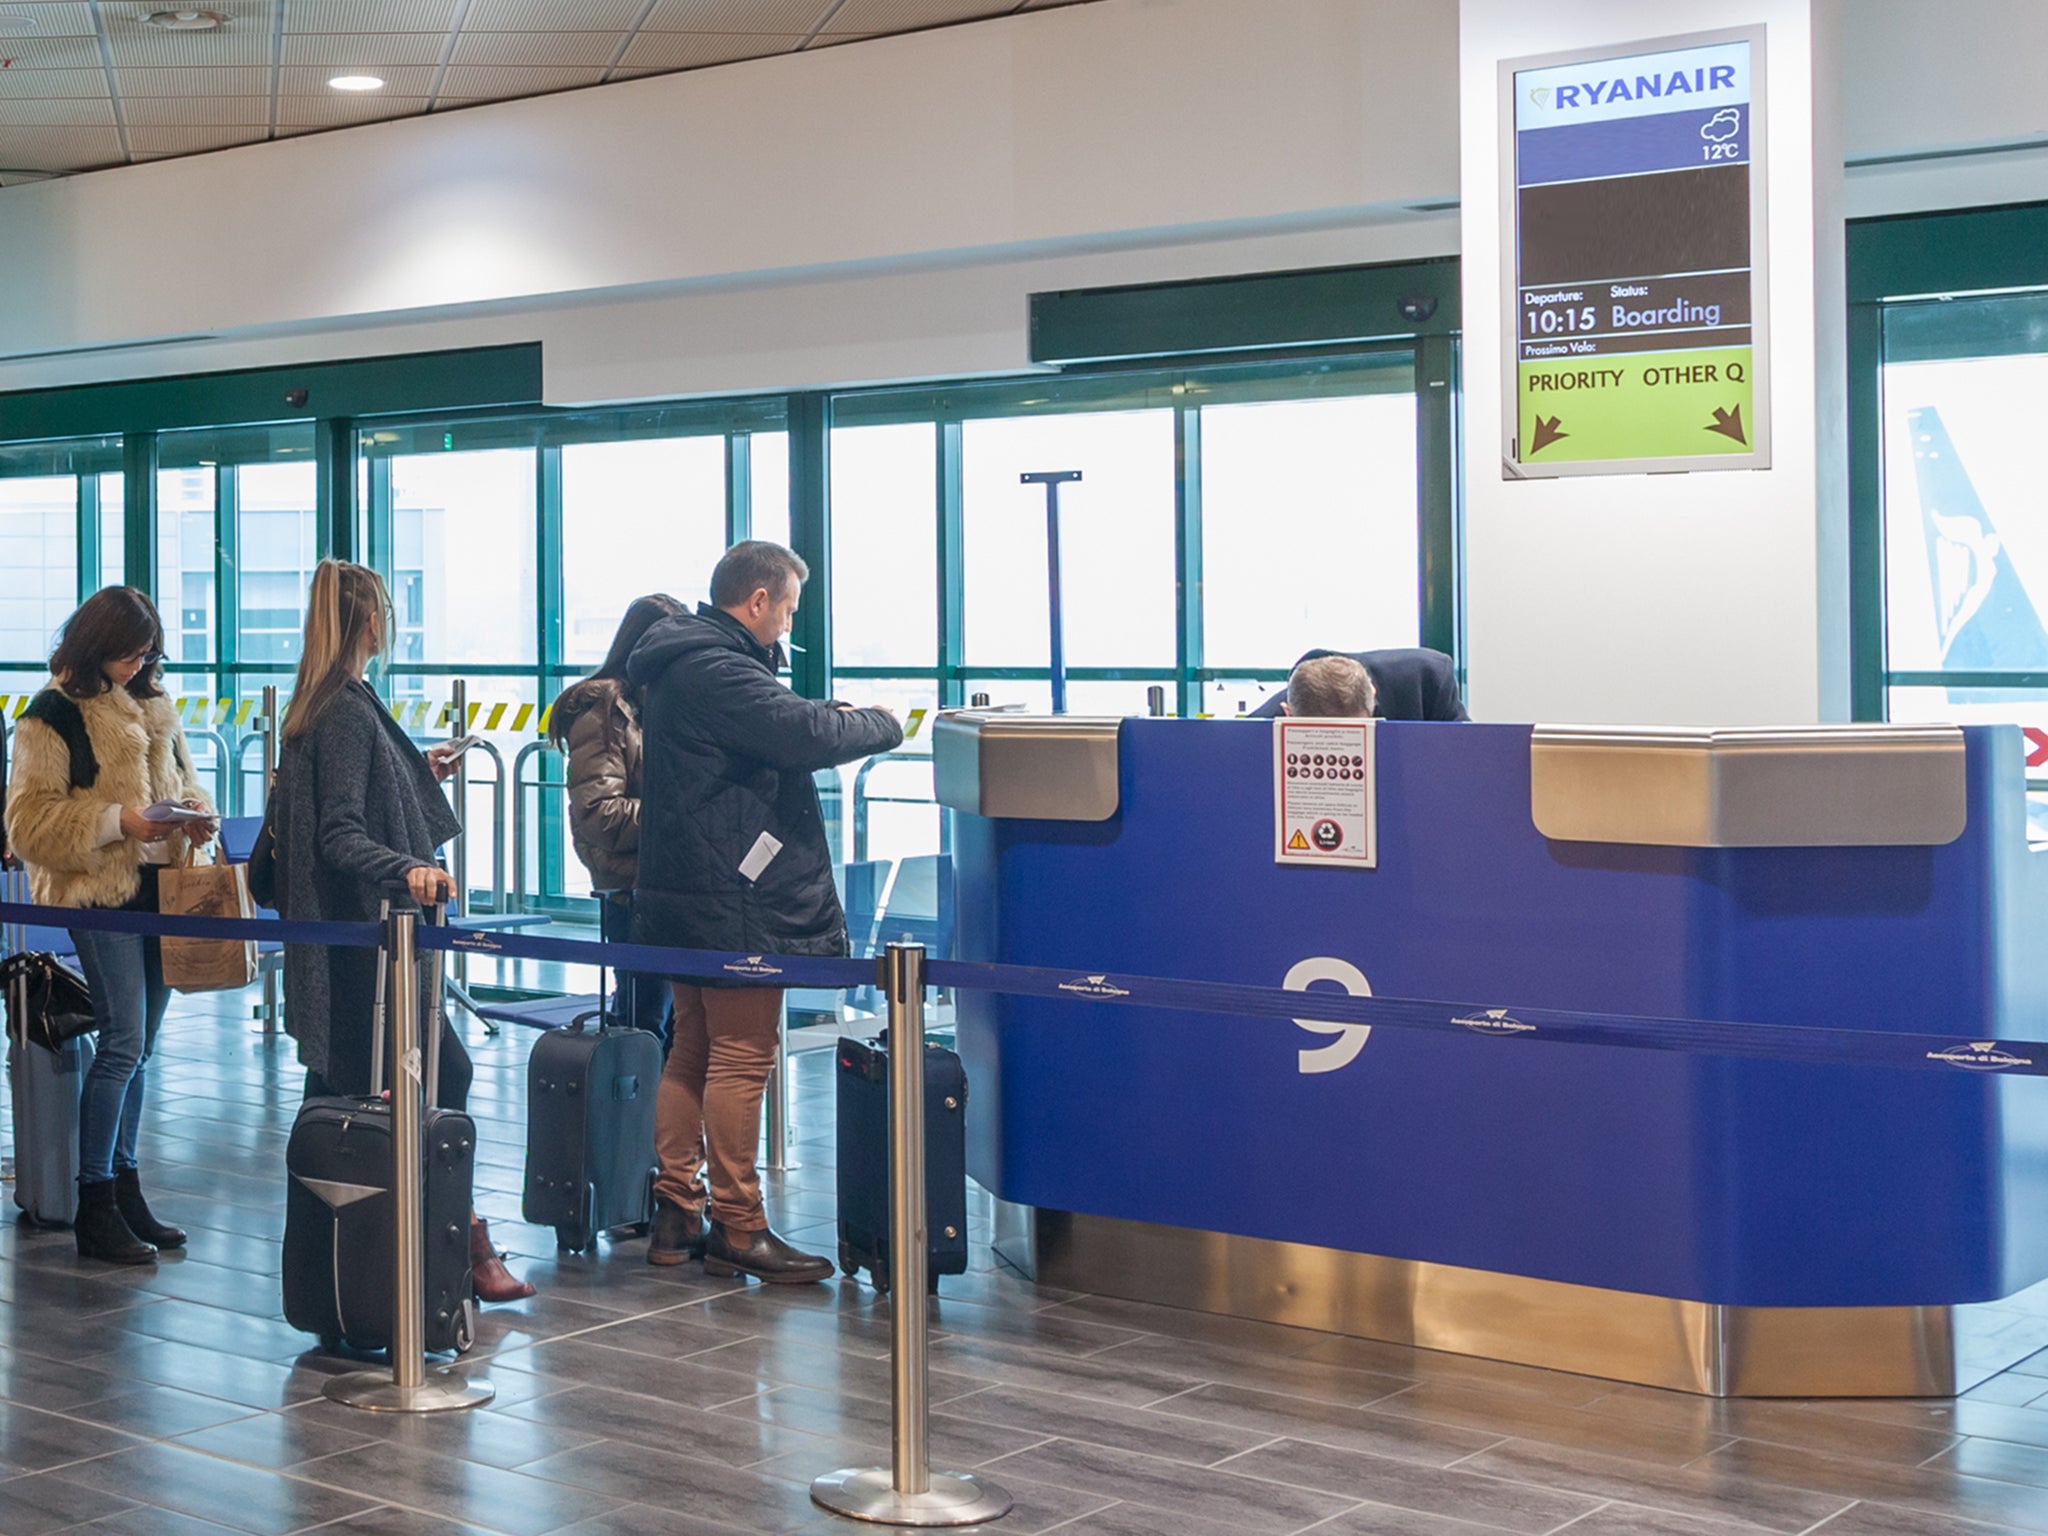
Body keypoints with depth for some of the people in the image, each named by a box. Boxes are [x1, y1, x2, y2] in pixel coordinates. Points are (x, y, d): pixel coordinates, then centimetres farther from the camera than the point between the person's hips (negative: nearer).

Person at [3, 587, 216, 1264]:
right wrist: (115, 822, -19)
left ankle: (125, 1191, 19)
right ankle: (95, 1210, -2)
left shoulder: (154, 707, 15)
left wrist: (194, 815, 3)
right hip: (100, 896, -7)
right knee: (123, 1042, -10)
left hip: (158, 890, 7)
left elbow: (183, 781, 25)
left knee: (138, 1048, 10)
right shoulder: (54, 716, -6)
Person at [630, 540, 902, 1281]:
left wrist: (831, 715, 5)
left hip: (689, 898, 11)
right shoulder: (715, 670, -19)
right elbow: (804, 736, -27)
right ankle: (737, 1227, 1)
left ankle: (676, 1213, 21)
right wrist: (880, 724, -10)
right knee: (742, 1056, -4)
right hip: (734, 905, -11)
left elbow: (772, 722, 21)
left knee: (693, 1049, 15)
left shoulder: (688, 661, 15)